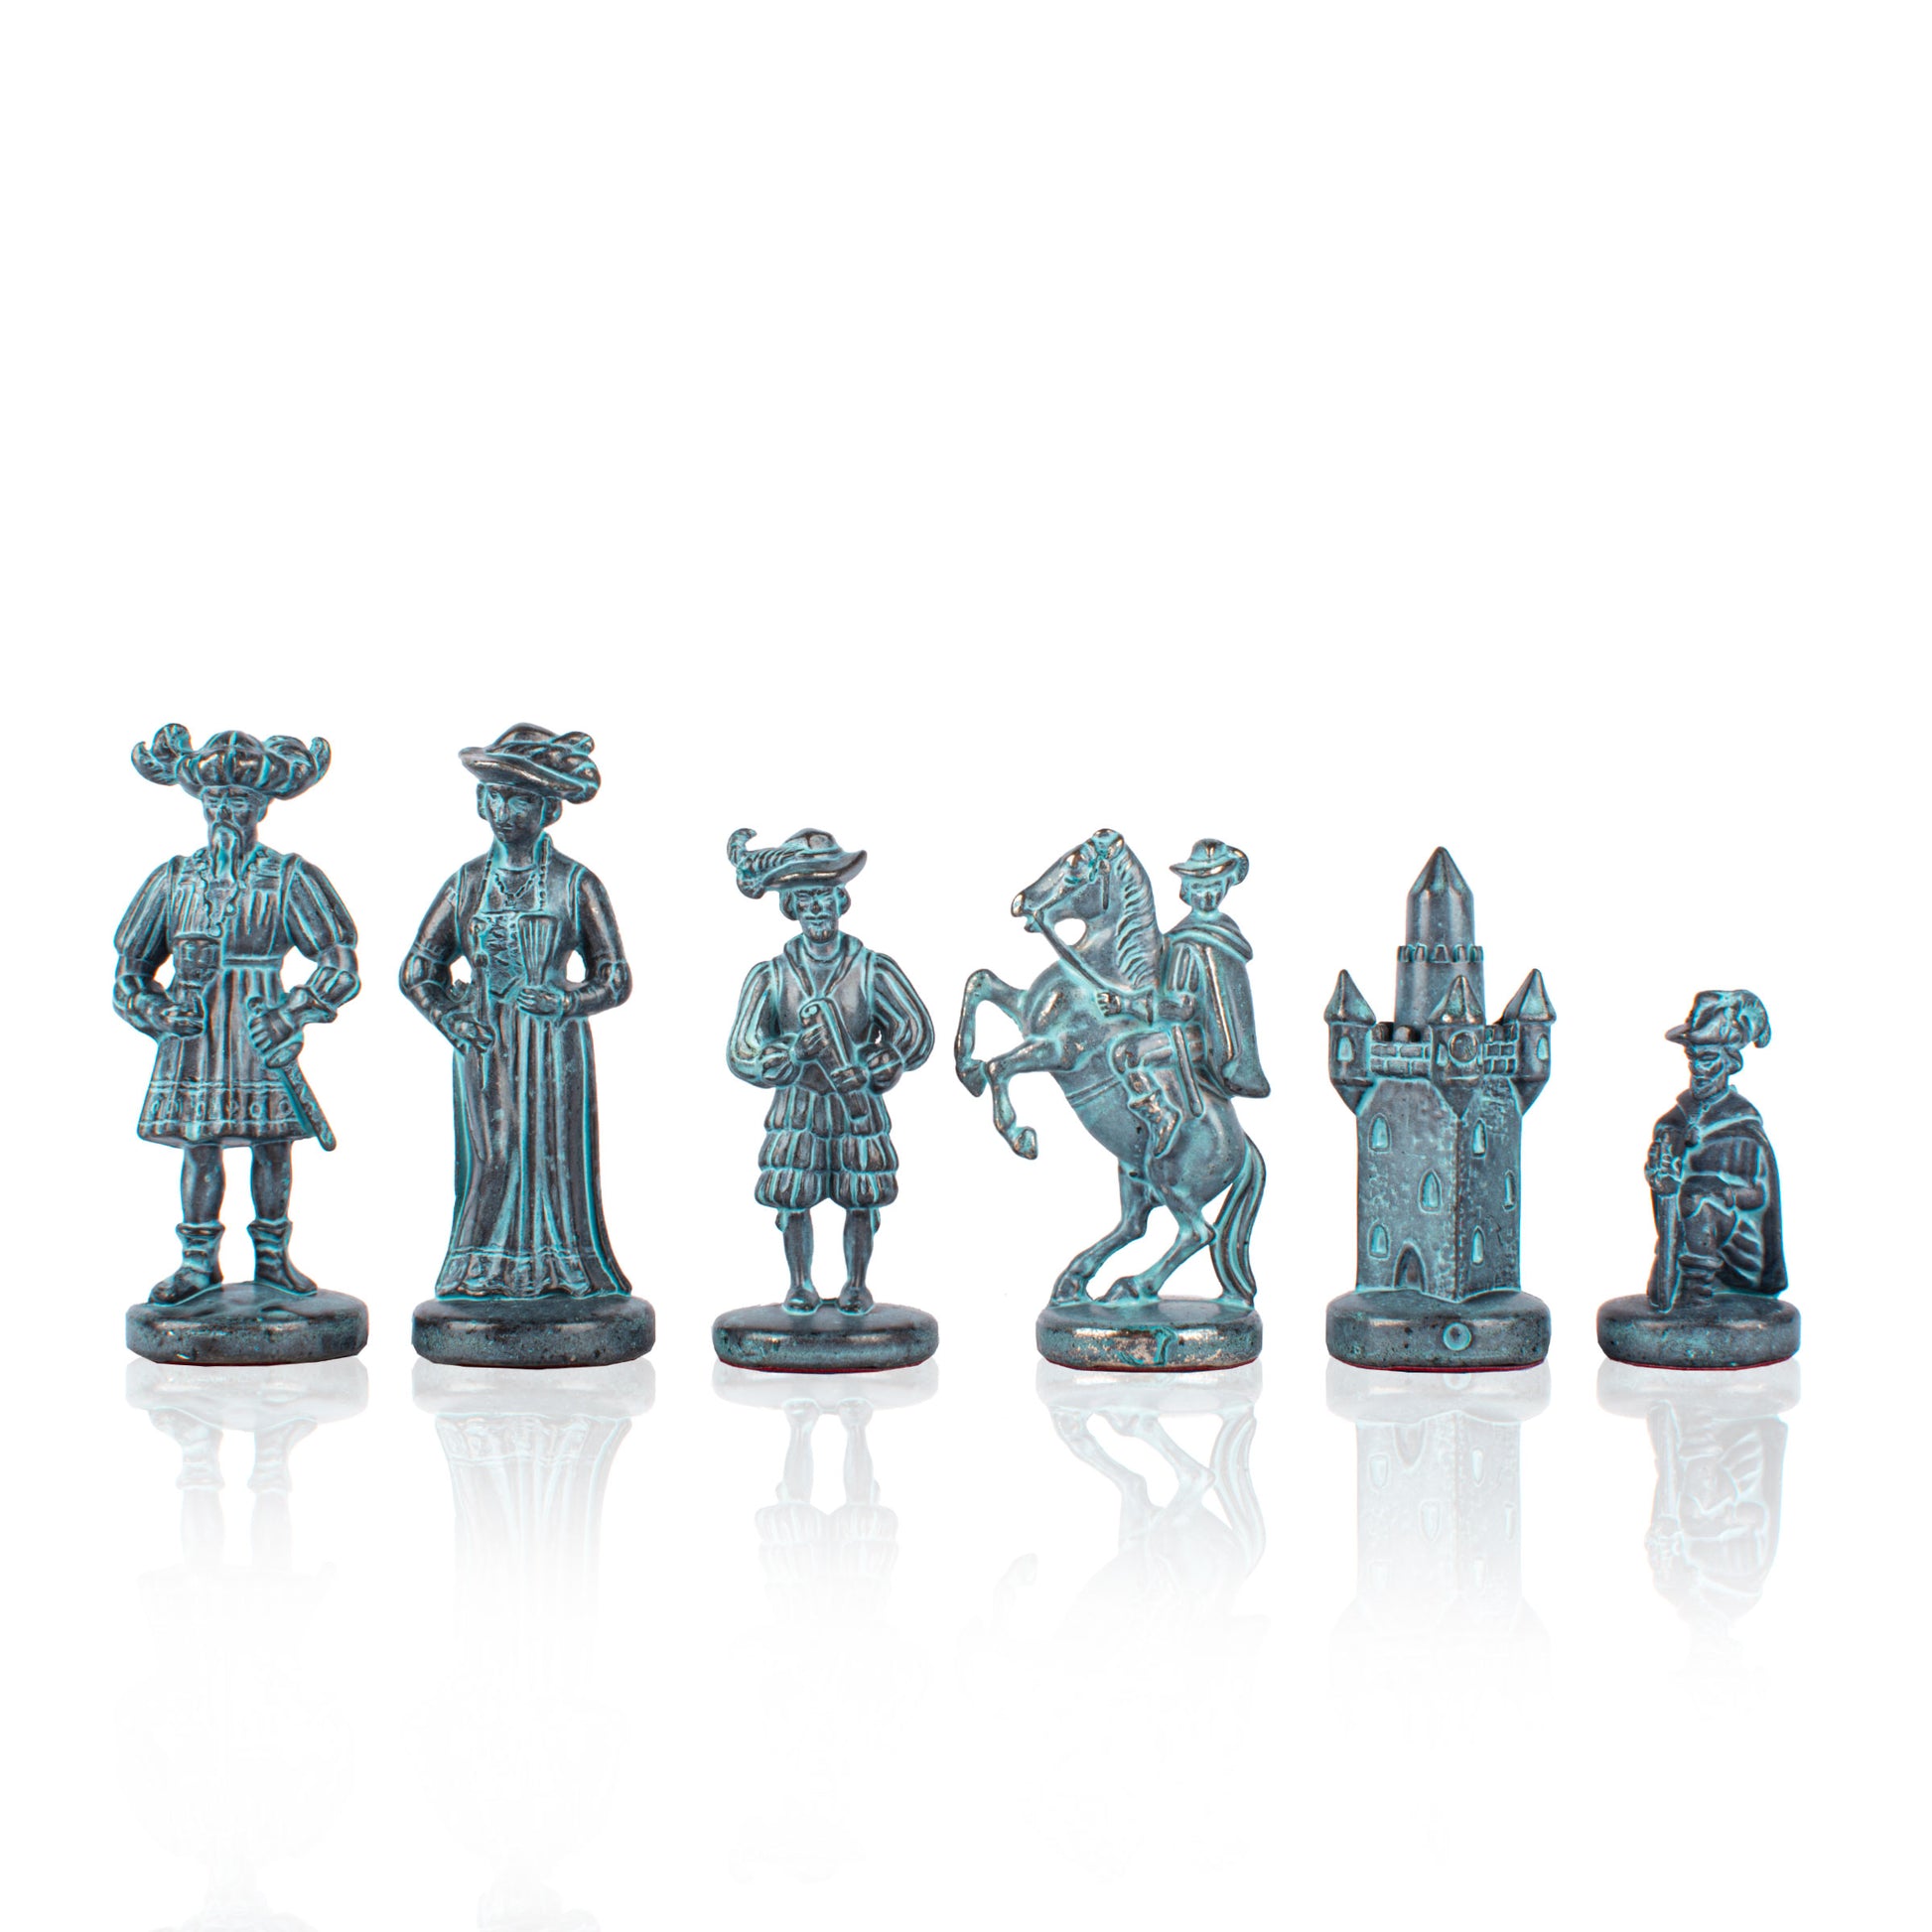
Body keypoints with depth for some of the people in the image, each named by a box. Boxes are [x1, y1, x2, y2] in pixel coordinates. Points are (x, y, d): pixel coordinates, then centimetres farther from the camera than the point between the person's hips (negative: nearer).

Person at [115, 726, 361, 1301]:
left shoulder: (290, 880, -1)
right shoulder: (173, 879, 8)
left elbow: (339, 963, -7)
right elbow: (130, 962, 14)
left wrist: (292, 1016, -21)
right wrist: (154, 1010, -5)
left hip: (260, 1034, -2)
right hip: (191, 1037, 2)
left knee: (272, 1144, 2)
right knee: (198, 1144, 3)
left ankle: (272, 1256, 16)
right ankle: (199, 1263, 13)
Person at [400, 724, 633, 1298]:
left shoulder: (576, 884, 3)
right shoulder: (466, 884, 10)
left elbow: (615, 978, 2)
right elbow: (418, 971, 17)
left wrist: (566, 1003, -16)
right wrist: (448, 1017, -1)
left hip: (555, 1043, -2)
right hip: (484, 1044, 2)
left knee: (555, 1158, -4)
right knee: (489, 1161, -3)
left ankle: (565, 1274, 3)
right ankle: (483, 1276, 3)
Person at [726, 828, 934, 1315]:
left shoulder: (874, 971, -7)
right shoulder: (770, 977, -5)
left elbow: (916, 1035, -3)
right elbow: (741, 1054, -8)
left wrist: (866, 1072, -16)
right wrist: (795, 1052, -26)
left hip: (859, 1107, 0)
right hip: (796, 1106, 0)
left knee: (861, 1200, 5)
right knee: (792, 1199, 1)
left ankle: (856, 1285, 22)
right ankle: (800, 1287, 19)